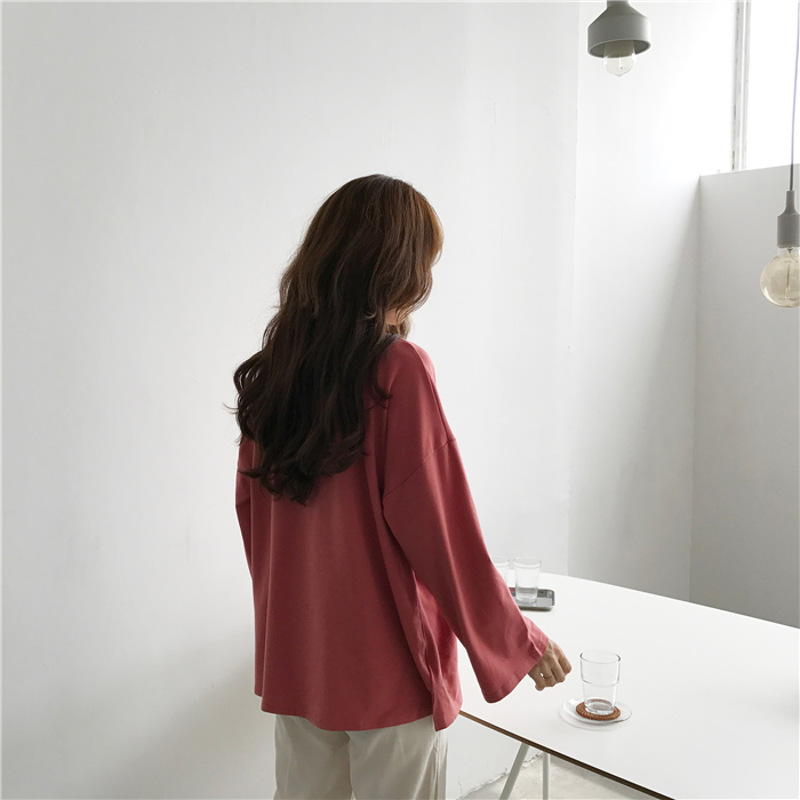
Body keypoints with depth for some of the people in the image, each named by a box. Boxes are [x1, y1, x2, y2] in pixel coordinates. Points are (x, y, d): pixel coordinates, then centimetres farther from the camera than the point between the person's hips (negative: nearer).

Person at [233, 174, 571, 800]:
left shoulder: (271, 369, 0)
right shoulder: (397, 368, -18)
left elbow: (251, 506, 8)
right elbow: (439, 527, -18)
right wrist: (521, 642, -5)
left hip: (294, 658, 6)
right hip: (386, 663, -6)